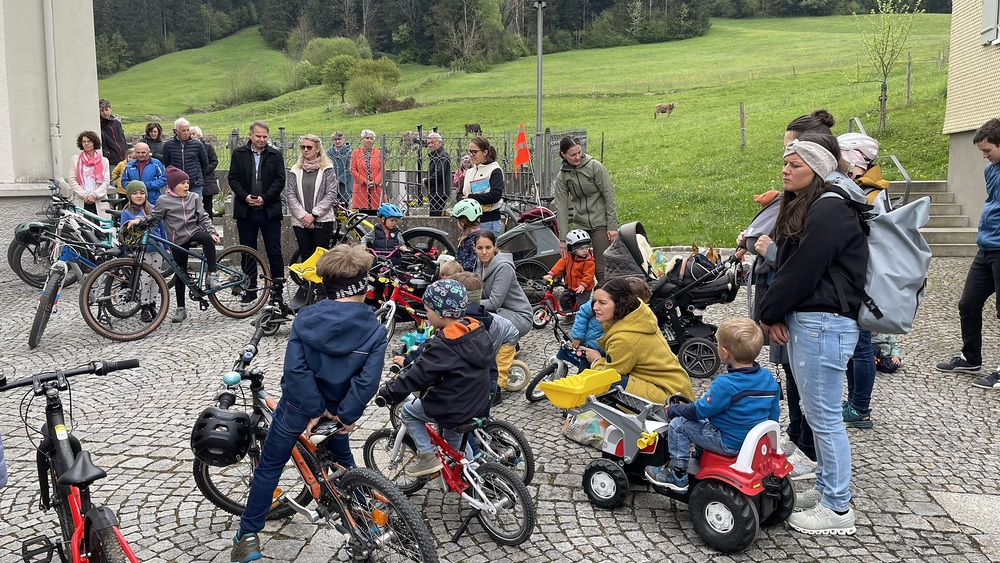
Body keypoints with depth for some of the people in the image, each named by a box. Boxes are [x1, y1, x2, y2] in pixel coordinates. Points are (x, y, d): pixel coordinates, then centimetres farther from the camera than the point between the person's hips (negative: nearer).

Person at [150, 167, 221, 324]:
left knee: (208, 239, -35)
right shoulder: (164, 201, -2)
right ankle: (180, 308, 15)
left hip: (194, 231, 1)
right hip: (178, 240, -1)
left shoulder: (194, 197, 4)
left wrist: (212, 232, -9)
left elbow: (203, 217, 3)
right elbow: (153, 217, 3)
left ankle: (212, 275, -25)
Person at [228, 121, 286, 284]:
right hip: (245, 211, 1)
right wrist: (245, 196, -12)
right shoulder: (239, 154, 7)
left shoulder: (276, 155, 4)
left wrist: (264, 198, -13)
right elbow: (233, 178, 4)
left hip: (269, 210, -1)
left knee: (275, 252, 0)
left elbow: (280, 180, -2)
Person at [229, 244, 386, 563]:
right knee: (343, 463, 27)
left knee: (268, 467, 15)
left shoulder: (306, 318, -13)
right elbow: (368, 381, -23)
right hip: (336, 410, 1)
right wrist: (346, 416, -13)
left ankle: (248, 537, 19)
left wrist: (315, 409, -16)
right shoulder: (375, 331, -14)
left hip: (297, 406, -1)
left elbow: (295, 369, -21)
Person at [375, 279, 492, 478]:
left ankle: (427, 457, 12)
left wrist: (386, 392, -7)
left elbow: (416, 376, -21)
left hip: (455, 409, -7)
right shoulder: (477, 330, -1)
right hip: (480, 403, 8)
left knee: (409, 411, 15)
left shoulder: (442, 345, -25)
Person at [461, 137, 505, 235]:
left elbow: (496, 195, -16)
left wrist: (471, 197, -12)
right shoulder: (469, 172, 16)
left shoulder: (495, 170, -3)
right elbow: (460, 195, 15)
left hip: (489, 221, -6)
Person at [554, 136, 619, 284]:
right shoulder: (562, 177, 3)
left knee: (601, 268, -8)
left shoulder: (595, 167, -6)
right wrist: (563, 238, -5)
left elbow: (609, 196, -6)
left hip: (601, 223, -4)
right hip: (580, 225, 4)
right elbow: (561, 208, 0)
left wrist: (612, 226, -10)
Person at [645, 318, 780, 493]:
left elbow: (699, 410, -17)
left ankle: (677, 475, 7)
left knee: (678, 424, -1)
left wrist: (672, 410, 0)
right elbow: (773, 416, 7)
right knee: (703, 421, 29)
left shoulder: (725, 384, -27)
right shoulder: (769, 379, -4)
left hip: (729, 444, -9)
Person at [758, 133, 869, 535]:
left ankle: (837, 509, 9)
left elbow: (801, 271, -17)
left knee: (824, 416, -2)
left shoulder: (830, 210, -14)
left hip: (823, 324, -10)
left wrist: (769, 313, -6)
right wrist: (775, 315, 1)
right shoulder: (804, 207, 17)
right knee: (817, 413, 17)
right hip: (803, 321, 10)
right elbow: (787, 267, 14)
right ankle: (825, 489, 30)